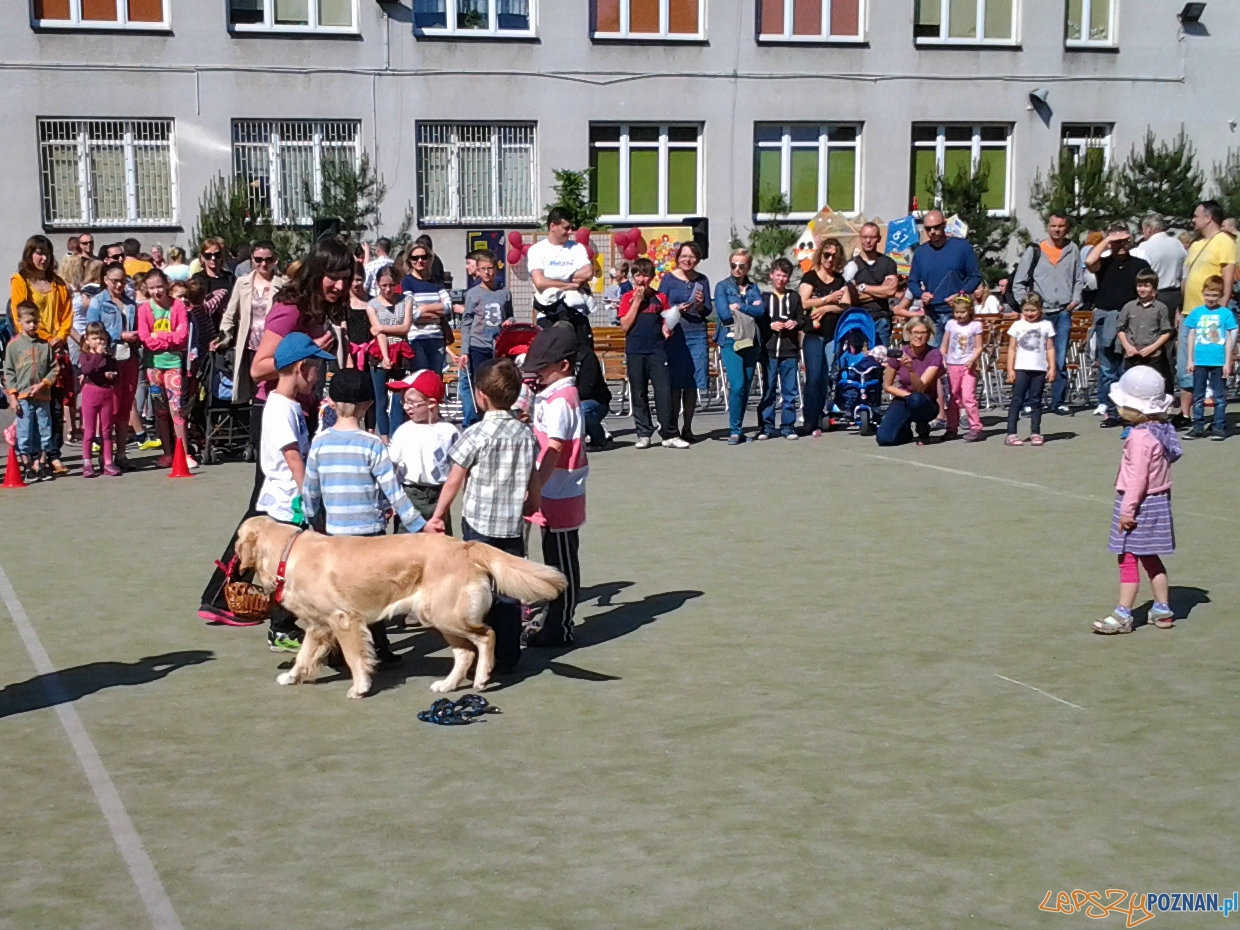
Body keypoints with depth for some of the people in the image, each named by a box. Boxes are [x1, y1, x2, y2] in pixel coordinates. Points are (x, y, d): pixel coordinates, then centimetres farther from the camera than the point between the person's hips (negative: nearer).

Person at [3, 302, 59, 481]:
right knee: (25, 434, 0)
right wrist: (12, 396, -5)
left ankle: (42, 464, 20)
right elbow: (9, 372, 1)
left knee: (44, 431, 8)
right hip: (22, 397, -2)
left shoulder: (45, 344, 5)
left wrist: (43, 384, -9)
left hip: (43, 396, 2)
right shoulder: (13, 345, 1)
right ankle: (28, 468, 8)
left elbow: (54, 368, 6)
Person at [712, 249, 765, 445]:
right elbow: (723, 313, -8)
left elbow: (761, 311, 0)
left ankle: (737, 429, 11)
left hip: (751, 342, 4)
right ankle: (735, 431, -9)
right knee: (737, 385, -16)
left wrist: (739, 307, -7)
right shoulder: (722, 286, 6)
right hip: (730, 342, -4)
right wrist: (750, 309, 1)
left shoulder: (754, 288, 16)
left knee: (746, 387, 3)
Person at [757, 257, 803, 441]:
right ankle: (766, 426, 5)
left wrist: (796, 323, -6)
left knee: (790, 390, 2)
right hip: (769, 350, -2)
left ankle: (788, 425, 9)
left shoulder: (794, 297, 12)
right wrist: (770, 326, -13)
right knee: (768, 389, 0)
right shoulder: (764, 297, 6)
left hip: (790, 350, 2)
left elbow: (803, 320, 14)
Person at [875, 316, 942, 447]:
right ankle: (905, 430, 13)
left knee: (916, 400, -40)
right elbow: (887, 386, 2)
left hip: (926, 404, -2)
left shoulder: (934, 355, -14)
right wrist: (907, 395, -13)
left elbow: (920, 388, -23)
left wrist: (911, 370, -41)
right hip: (902, 401, 2)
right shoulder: (898, 354, -8)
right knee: (884, 439, -23)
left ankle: (923, 430, -7)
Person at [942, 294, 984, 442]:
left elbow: (979, 347, -2)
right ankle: (952, 428, 18)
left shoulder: (975, 325, -1)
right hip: (952, 365, 4)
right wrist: (942, 361, -1)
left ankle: (975, 428, -6)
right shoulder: (951, 324, 7)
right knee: (953, 398, 10)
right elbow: (944, 346, 11)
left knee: (968, 397, -12)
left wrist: (972, 360, -18)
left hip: (968, 366, -4)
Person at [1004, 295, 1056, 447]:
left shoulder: (1046, 325, 5)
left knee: (1036, 401, 7)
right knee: (1017, 400, -2)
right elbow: (1012, 348, 4)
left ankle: (1036, 433, 10)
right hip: (1021, 368, -1)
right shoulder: (1017, 325, 4)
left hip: (1039, 369, 1)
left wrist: (1052, 368, 0)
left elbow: (1050, 348, 7)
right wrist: (1010, 369, -2)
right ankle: (1011, 434, -5)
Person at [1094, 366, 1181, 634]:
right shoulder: (1161, 430, 6)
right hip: (1158, 501, 10)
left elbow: (1137, 477, -23)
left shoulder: (1140, 436, -22)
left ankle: (1123, 616, 0)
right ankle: (1163, 610, 25)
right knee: (1150, 558, 19)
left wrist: (1128, 509, -20)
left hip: (1140, 503, -10)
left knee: (1128, 559, -4)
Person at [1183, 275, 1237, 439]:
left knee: (1220, 397, 4)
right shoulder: (1196, 313, 4)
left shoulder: (1226, 313, -1)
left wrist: (1227, 362, -2)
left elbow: (1229, 339, 1)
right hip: (1200, 362, 2)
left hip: (1219, 362, -2)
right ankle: (1198, 427, 14)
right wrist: (1190, 360, 5)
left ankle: (1219, 428, 10)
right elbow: (1191, 336, 9)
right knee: (1198, 396, 7)